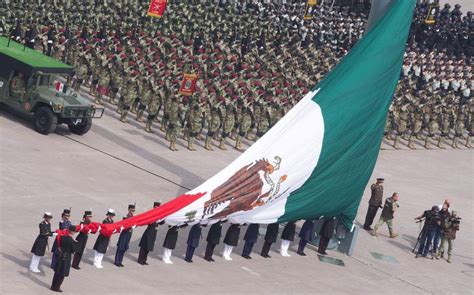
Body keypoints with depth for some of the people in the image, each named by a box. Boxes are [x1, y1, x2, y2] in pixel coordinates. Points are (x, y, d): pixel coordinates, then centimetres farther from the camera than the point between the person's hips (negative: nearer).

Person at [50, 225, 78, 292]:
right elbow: (73, 250, -12)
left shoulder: (62, 237, -6)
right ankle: (57, 287, 12)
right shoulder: (72, 241, -21)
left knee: (57, 272, 17)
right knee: (62, 274, 7)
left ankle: (53, 286, 26)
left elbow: (59, 246, 6)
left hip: (60, 256, 5)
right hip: (66, 258, -5)